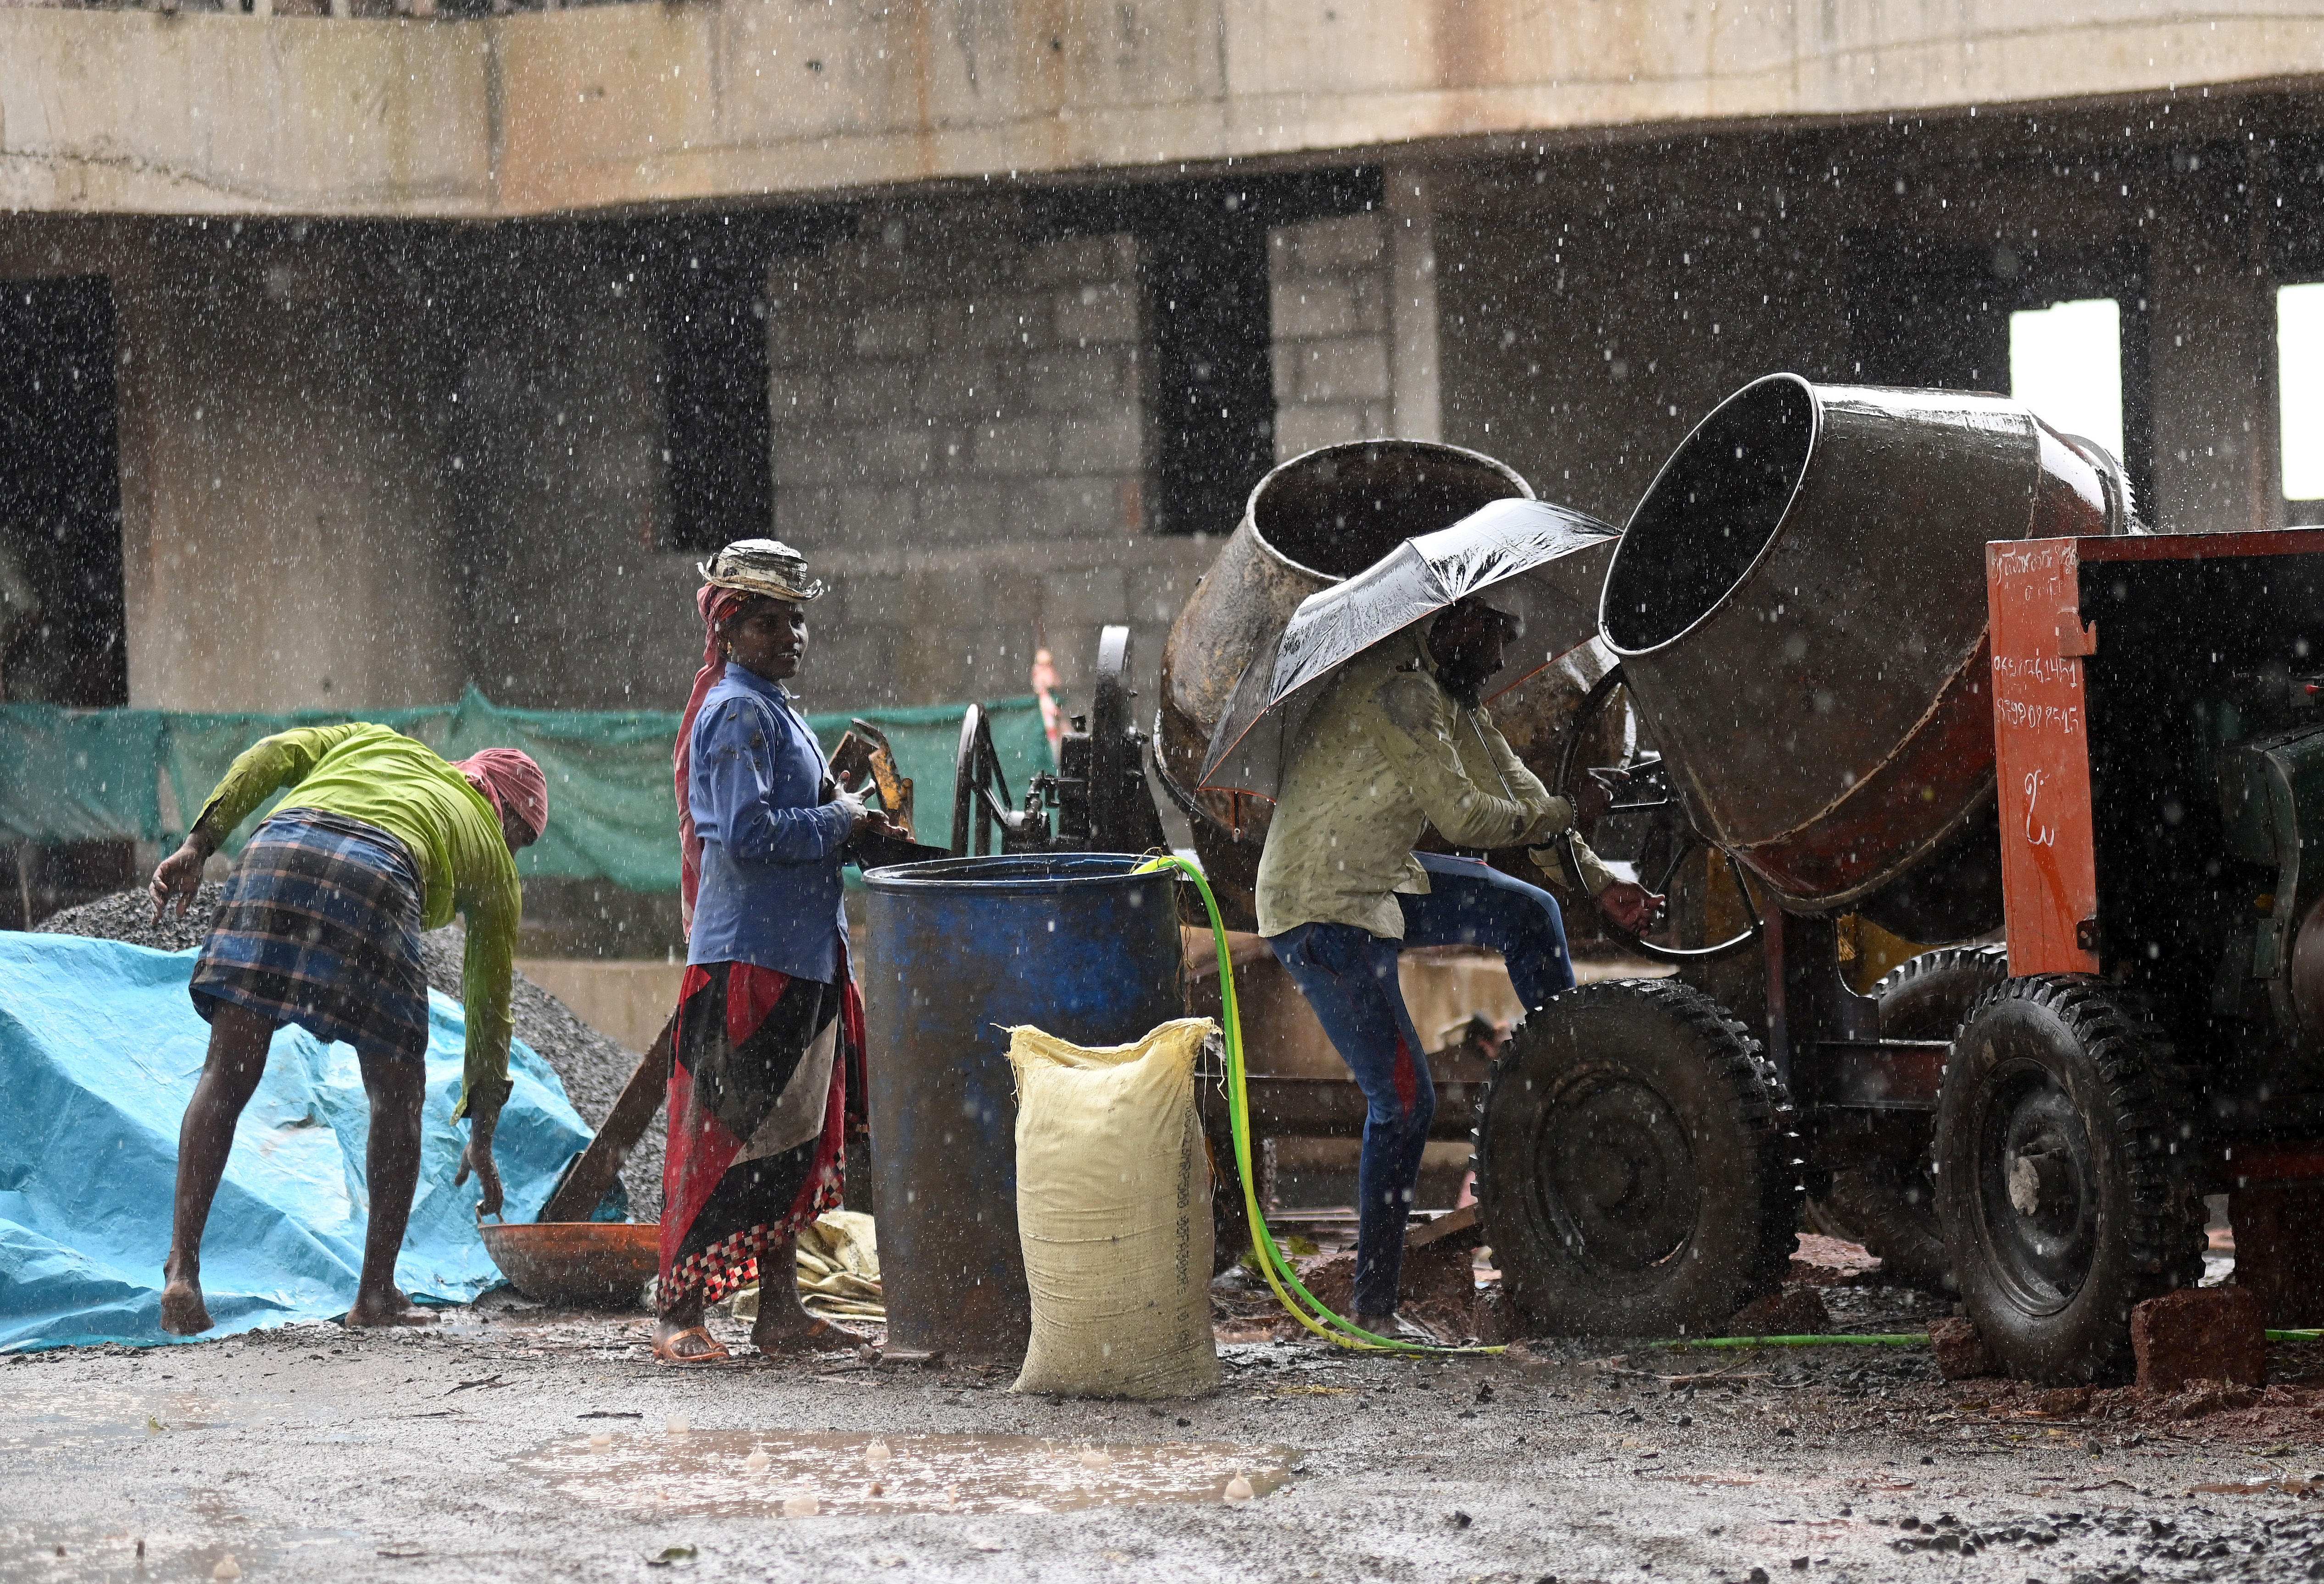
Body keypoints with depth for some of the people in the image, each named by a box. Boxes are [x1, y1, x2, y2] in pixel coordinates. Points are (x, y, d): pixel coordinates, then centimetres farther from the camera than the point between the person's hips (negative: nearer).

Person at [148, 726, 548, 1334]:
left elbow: (273, 756, 21)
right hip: (377, 878, -2)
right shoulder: (490, 851, 33)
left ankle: (183, 1268, -8)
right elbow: (490, 1003, 36)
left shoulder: (374, 741, 42)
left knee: (226, 1076, 4)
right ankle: (376, 1295, 15)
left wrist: (198, 844, 14)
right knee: (398, 1096, 15)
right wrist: (482, 1138, 42)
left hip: (277, 848, 2)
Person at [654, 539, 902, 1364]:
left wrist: (853, 824, 8)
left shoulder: (774, 708, 18)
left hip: (798, 954, 10)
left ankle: (781, 1311, 18)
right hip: (747, 954, -10)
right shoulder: (738, 713, -13)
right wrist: (838, 821, -13)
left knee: (788, 1138, 13)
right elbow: (748, 833, -23)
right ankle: (680, 1313, -6)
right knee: (726, 1135, -9)